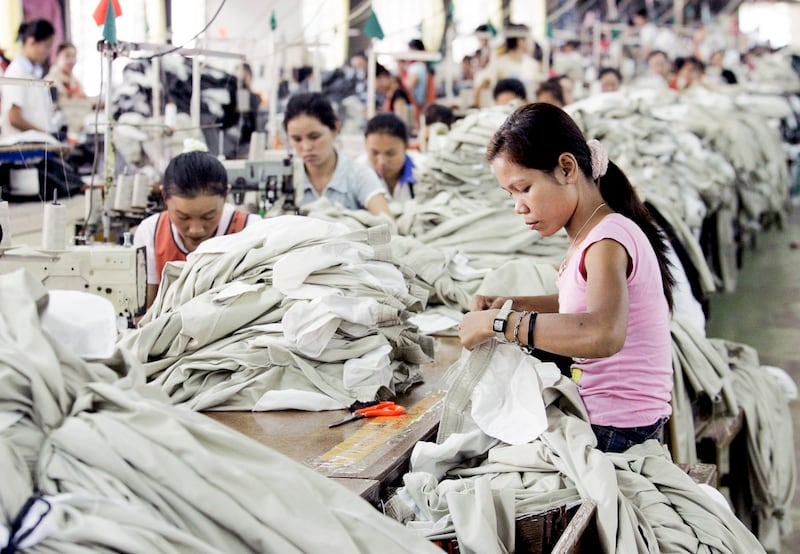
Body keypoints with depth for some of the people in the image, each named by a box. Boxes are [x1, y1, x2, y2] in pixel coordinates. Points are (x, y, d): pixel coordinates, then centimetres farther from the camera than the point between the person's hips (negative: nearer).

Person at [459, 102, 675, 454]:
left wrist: (499, 323, -34)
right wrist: (509, 305, 11)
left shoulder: (608, 241, -21)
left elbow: (604, 334, -42)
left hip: (616, 434, -9)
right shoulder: (593, 235, 10)